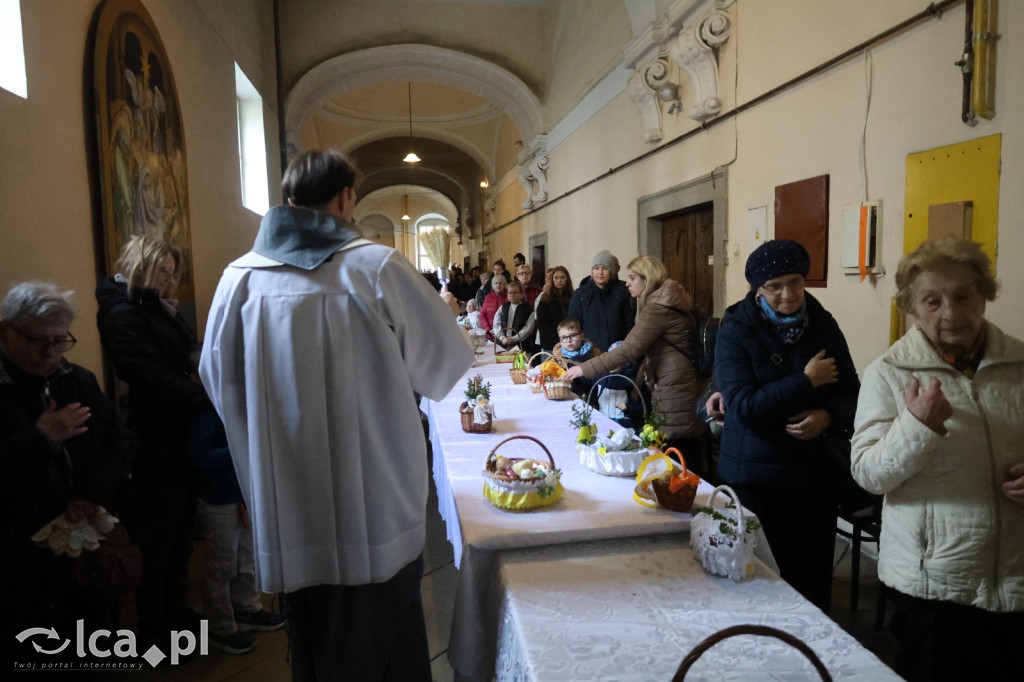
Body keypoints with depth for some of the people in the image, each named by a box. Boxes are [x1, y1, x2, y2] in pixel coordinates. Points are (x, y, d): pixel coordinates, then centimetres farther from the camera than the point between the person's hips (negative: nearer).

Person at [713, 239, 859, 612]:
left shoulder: (823, 324, 3)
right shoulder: (735, 331, -8)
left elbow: (850, 393, 7)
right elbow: (743, 406, -17)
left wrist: (828, 416, -14)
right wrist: (805, 381, -16)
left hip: (813, 472, 3)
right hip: (753, 477, -3)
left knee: (814, 580, 10)